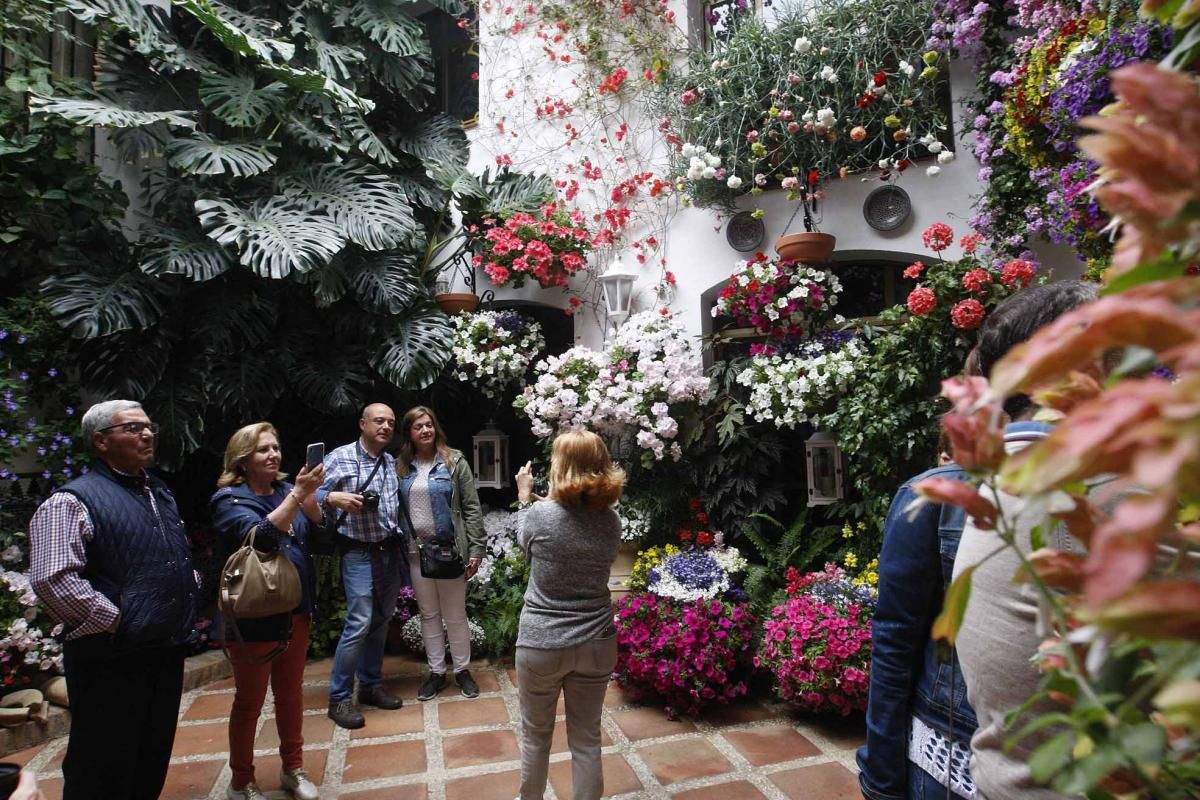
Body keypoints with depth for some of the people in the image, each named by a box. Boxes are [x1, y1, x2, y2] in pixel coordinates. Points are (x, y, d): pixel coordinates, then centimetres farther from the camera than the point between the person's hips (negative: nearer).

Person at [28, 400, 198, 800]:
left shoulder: (161, 493, 12)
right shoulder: (73, 501, -13)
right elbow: (53, 579, -24)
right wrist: (115, 621, -18)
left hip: (168, 654, 7)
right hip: (112, 662, -7)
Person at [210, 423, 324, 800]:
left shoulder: (286, 491, 4)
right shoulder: (229, 499, -12)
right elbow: (261, 536, -29)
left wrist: (309, 496, -19)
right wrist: (297, 494, -35)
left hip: (295, 612, 5)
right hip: (254, 617, -5)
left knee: (291, 694, 17)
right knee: (250, 702, 10)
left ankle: (293, 768, 34)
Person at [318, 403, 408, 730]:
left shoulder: (393, 462, 9)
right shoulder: (340, 457, -7)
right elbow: (312, 493, -9)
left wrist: (403, 542, 7)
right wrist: (333, 498, -27)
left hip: (391, 551, 6)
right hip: (359, 553, -6)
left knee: (381, 622, 12)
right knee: (359, 624, -8)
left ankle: (371, 684, 27)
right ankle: (339, 698, 7)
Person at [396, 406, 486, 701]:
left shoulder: (454, 461, -4)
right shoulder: (401, 467, 5)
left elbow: (471, 507, -5)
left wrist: (476, 548, -10)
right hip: (417, 551, 3)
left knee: (455, 615, 7)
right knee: (428, 614, 13)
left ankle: (462, 670, 23)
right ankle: (436, 672, 27)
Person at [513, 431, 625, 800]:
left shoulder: (541, 514, -17)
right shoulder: (611, 521, -6)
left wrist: (524, 496, 17)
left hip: (541, 644, -2)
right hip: (596, 643, 3)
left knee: (535, 735, 19)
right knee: (586, 739, 16)